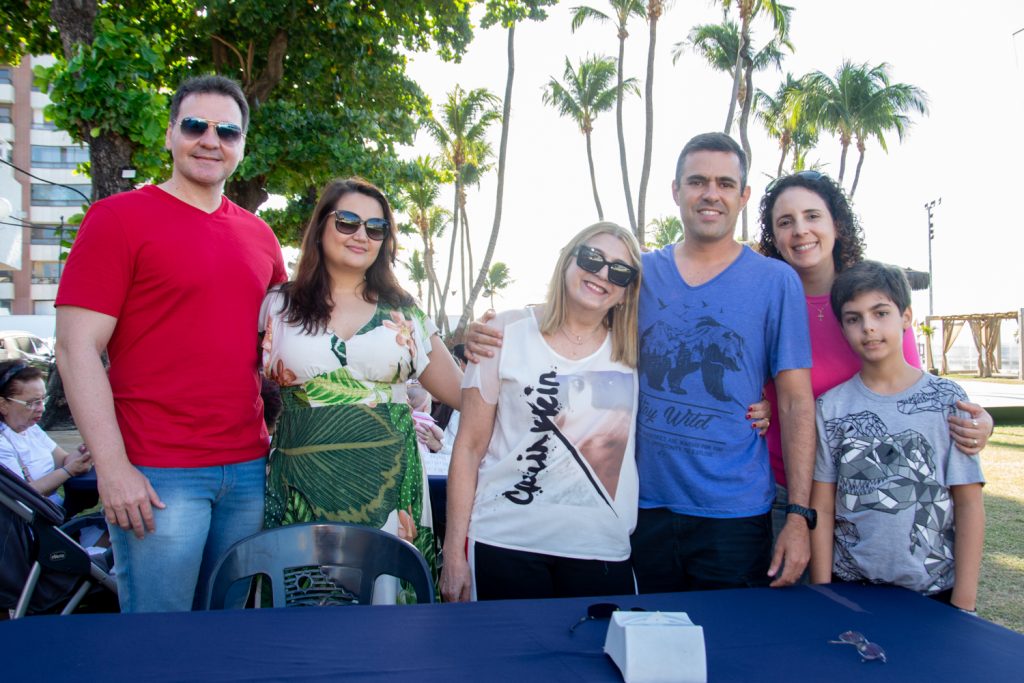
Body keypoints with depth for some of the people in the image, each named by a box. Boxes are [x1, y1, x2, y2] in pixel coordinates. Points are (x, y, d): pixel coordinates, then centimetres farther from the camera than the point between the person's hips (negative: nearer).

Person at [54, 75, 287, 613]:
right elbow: (76, 347, -9)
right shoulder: (118, 218, -3)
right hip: (158, 476, -5)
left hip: (249, 469, 5)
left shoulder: (259, 236, 12)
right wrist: (112, 466, -14)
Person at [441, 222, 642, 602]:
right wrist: (454, 551, -3)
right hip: (507, 542, -2)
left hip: (602, 548, 3)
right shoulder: (508, 334, -1)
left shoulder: (634, 352, 6)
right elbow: (470, 447, -1)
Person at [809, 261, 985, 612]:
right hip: (850, 585, 1)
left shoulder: (946, 399, -2)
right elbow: (822, 509, -1)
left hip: (935, 589, 0)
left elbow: (969, 504, -3)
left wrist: (964, 600, -6)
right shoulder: (831, 407, -1)